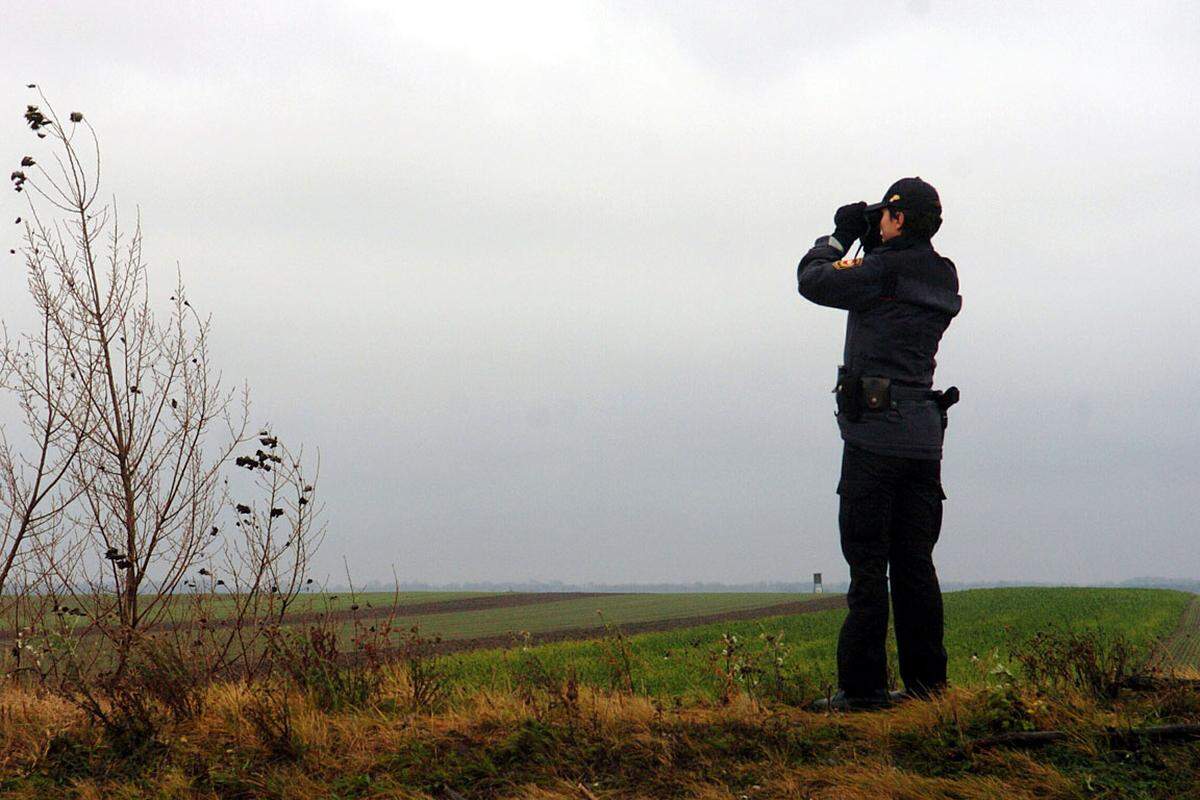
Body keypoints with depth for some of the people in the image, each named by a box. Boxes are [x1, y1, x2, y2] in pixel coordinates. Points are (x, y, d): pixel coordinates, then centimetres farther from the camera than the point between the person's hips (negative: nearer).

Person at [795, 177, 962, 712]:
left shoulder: (884, 270, -11)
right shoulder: (938, 279, 12)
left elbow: (813, 281, -1)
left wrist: (839, 237, 14)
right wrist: (869, 245, 22)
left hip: (876, 434, -7)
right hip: (924, 438, 7)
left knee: (868, 562, -4)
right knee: (914, 562, 11)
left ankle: (862, 686, -3)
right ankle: (926, 681, 13)